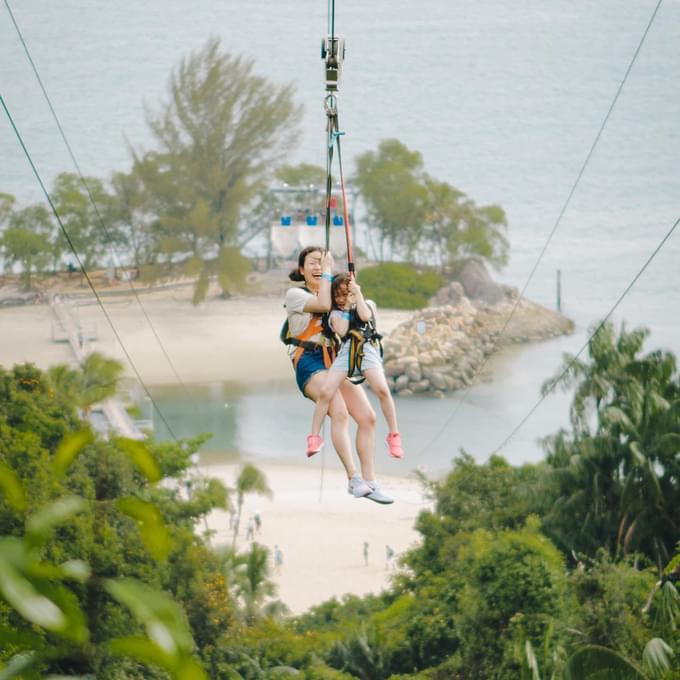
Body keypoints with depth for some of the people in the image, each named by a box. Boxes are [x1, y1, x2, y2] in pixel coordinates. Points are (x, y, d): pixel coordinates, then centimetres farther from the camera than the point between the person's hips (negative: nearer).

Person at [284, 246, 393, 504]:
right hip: (310, 364, -6)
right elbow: (323, 304, -14)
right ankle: (354, 478, -34)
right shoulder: (295, 295, 4)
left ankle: (369, 481, -8)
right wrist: (327, 273, -3)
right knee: (339, 412, -29)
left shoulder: (335, 294, 23)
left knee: (367, 416, -10)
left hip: (337, 363, 6)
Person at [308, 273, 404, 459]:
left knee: (382, 390, -24)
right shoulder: (336, 314, 21)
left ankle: (394, 435, -14)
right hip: (346, 351, 1)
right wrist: (346, 309, 8)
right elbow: (342, 331, 1)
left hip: (367, 350, -1)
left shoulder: (368, 304, 23)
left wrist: (358, 294, 7)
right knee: (325, 392, -18)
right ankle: (314, 437, -10)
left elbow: (365, 316, 0)